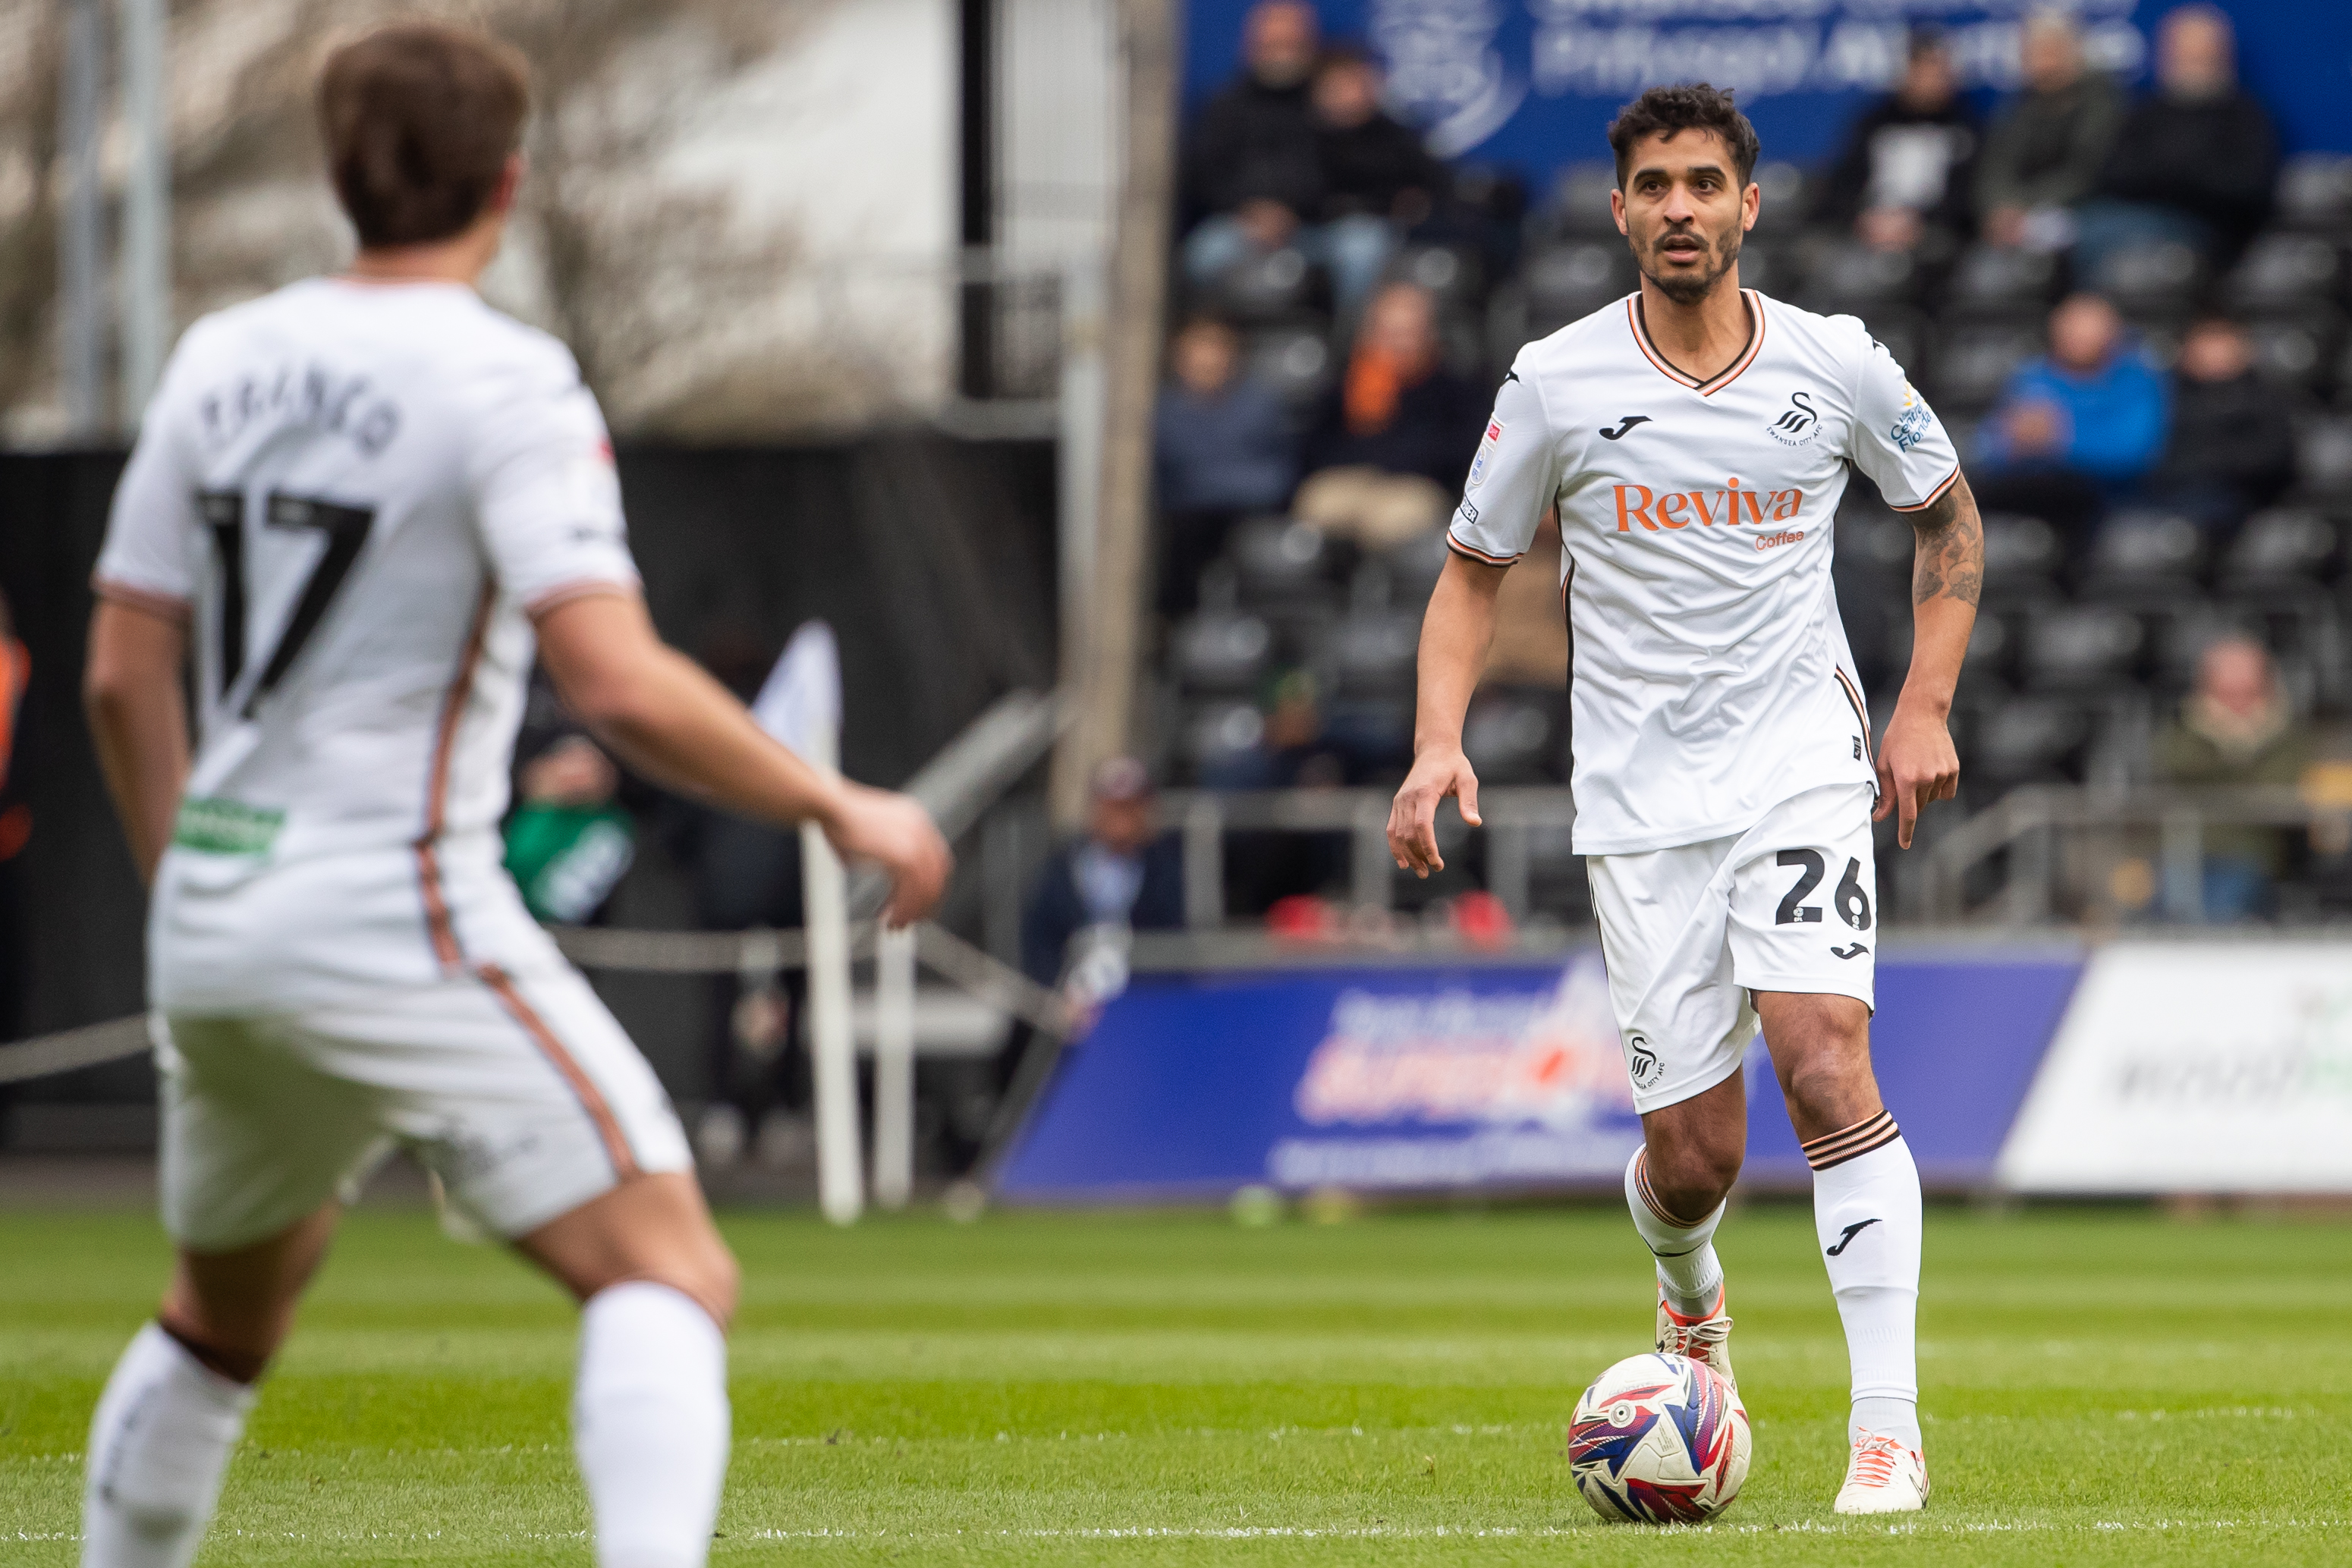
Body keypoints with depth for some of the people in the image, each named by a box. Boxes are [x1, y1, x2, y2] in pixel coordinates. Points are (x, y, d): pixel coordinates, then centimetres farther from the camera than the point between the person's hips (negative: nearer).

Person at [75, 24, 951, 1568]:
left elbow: (123, 676, 12)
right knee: (669, 1276, -9)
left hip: (214, 919, 7)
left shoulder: (222, 359, 9)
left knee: (226, 1310, 26)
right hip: (399, 910, -7)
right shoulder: (505, 386, -11)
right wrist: (840, 808, -9)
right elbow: (622, 687, -21)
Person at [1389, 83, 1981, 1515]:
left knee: (1824, 1063, -22)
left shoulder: (1836, 365, -1)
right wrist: (1441, 743, -5)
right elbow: (1476, 568, 9)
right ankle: (1691, 1300, 39)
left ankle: (1889, 1424, -20)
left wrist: (1927, 705, 6)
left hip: (1805, 763, -1)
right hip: (1640, 794, 1)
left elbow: (1946, 511, 16)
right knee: (1694, 1153, 0)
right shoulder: (1556, 384, -2)